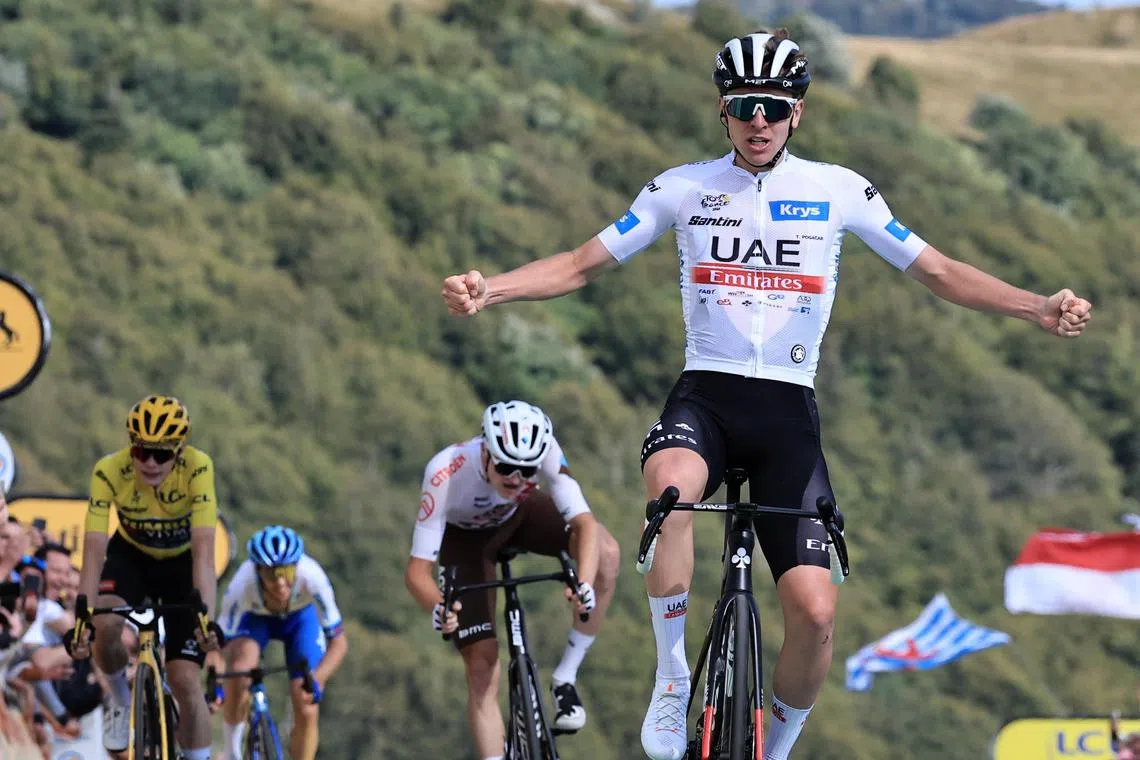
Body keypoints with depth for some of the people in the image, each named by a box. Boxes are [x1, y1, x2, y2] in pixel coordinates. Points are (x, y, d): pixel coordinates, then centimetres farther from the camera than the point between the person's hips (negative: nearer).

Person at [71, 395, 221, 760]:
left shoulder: (198, 469, -32)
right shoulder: (109, 472, -30)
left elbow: (203, 551, -39)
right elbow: (93, 550, -34)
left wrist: (206, 617, -52)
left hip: (181, 563, -1)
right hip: (130, 555, 1)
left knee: (186, 682, -11)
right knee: (105, 624, -30)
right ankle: (121, 697, 2)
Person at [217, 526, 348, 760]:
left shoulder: (311, 576, -38)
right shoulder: (242, 585, -38)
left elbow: (338, 642, -31)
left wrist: (316, 679, -47)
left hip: (300, 617, 1)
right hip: (255, 617, 0)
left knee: (307, 712, -12)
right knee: (239, 669, -32)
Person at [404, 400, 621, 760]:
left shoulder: (543, 449, -35)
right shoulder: (446, 473, -40)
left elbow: (583, 522, -38)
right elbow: (417, 570, -37)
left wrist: (584, 583, -56)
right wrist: (437, 608, -59)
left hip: (521, 515, 2)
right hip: (464, 536, -2)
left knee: (605, 553, -28)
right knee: (482, 667, -12)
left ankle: (565, 678, -14)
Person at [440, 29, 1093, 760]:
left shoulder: (838, 190, 3)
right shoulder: (683, 188, 4)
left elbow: (940, 271, 6)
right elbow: (580, 266, 6)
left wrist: (1041, 308, -9)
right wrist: (488, 288, -11)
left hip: (788, 408, 1)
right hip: (705, 396, -1)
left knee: (815, 612, -13)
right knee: (671, 486, -39)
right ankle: (673, 678, -20)